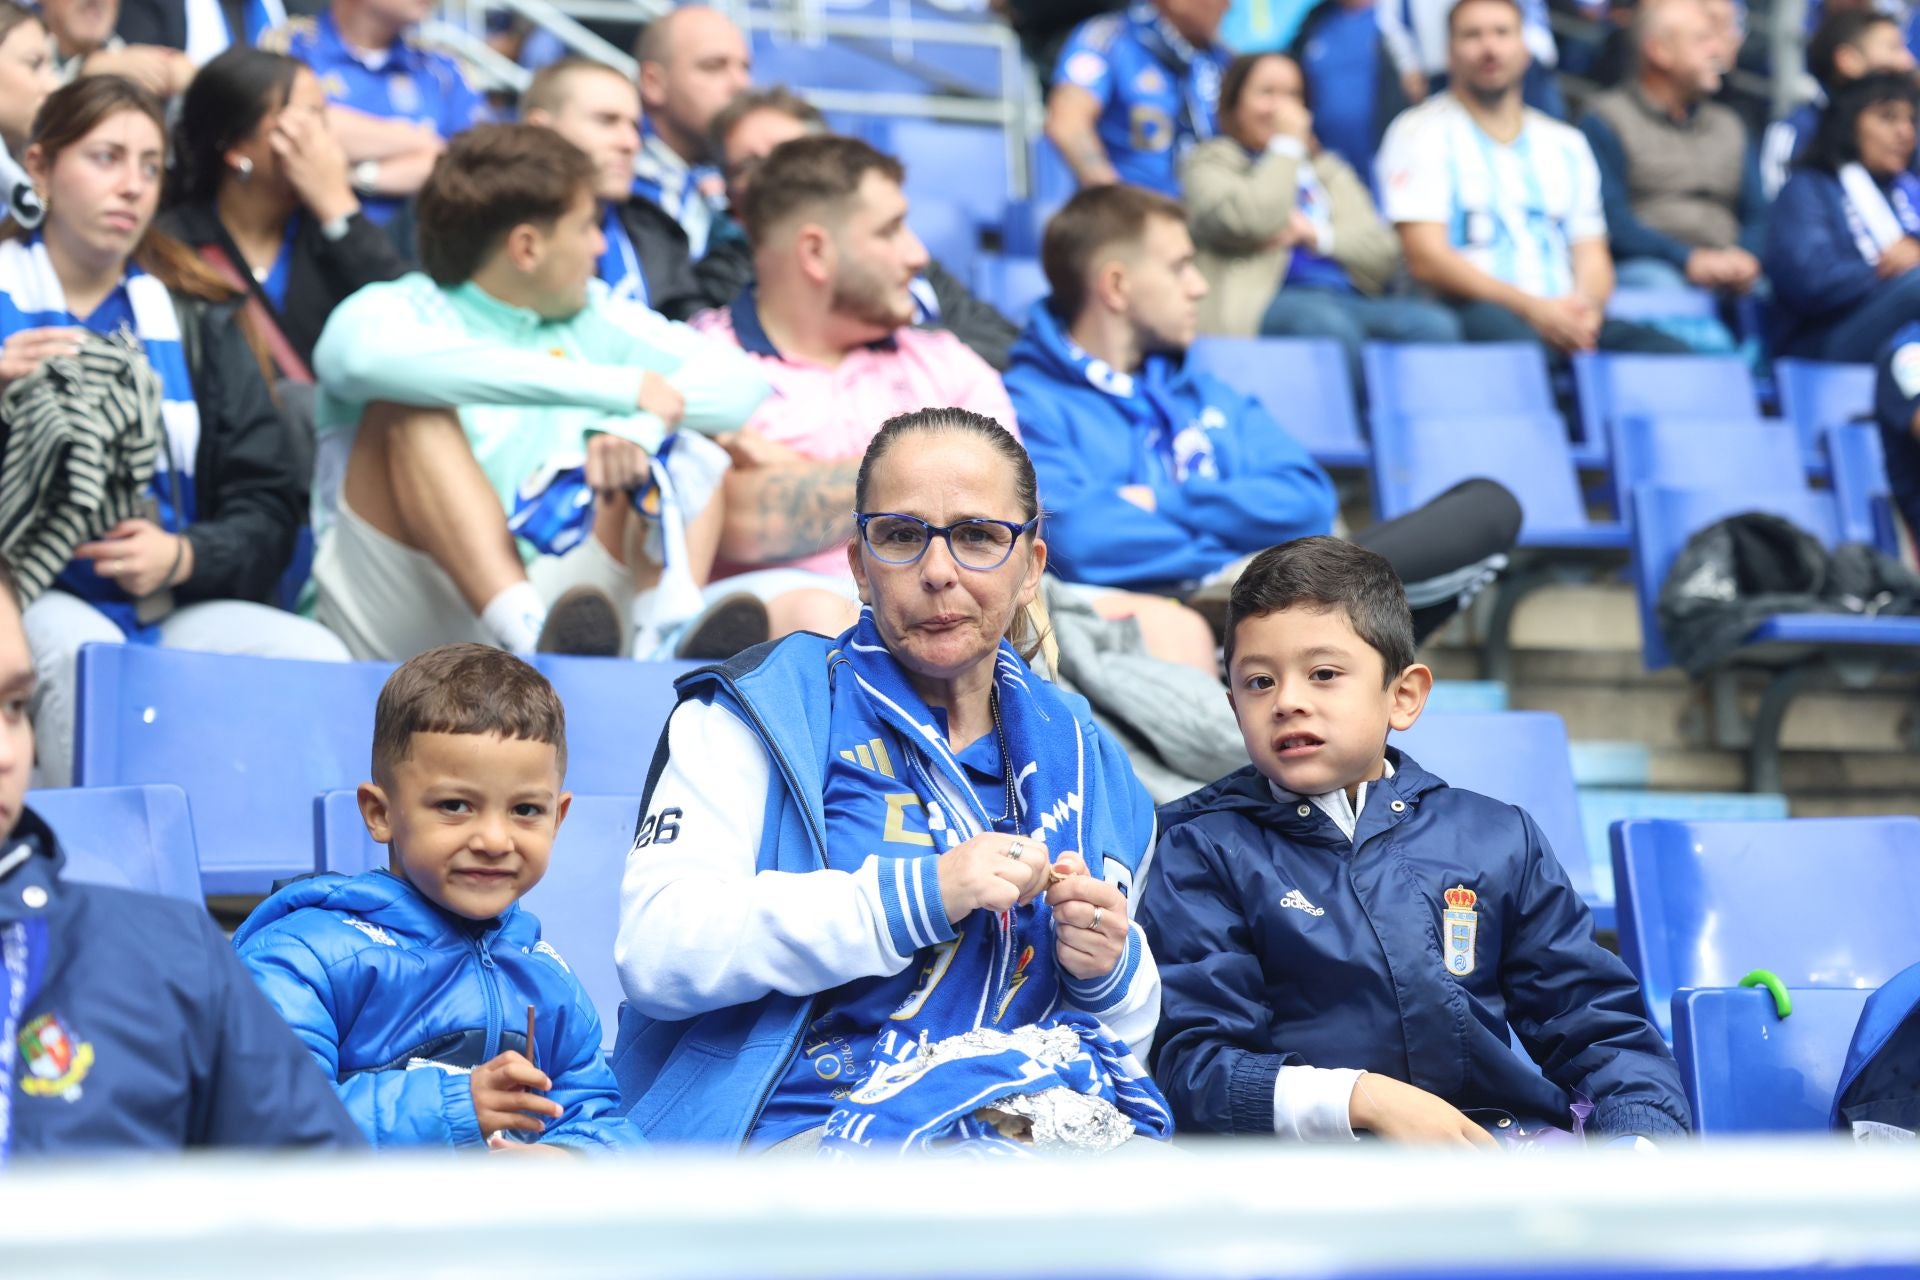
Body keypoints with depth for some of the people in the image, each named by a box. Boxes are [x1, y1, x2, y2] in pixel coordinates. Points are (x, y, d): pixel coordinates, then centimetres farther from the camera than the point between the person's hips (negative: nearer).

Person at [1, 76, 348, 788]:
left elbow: (269, 508, 12)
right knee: (80, 650, -37)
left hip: (174, 608, 3)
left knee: (313, 654, -25)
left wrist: (182, 557, -9)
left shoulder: (197, 323, 20)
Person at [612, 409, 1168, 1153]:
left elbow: (1125, 1037, 28)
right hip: (792, 1125, -5)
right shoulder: (765, 712, 6)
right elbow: (655, 948, -11)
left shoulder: (1081, 758, 20)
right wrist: (915, 895, -15)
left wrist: (1111, 974, 3)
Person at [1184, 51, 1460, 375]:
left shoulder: (1328, 169, 32)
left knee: (1434, 324, -28)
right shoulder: (1211, 163, 18)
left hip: (1349, 299, 5)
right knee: (1329, 324, -41)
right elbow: (1254, 221, -6)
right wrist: (1287, 143, 8)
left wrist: (1314, 233, 0)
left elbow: (1384, 251, 18)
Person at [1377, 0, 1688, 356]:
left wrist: (1586, 306, -8)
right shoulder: (1425, 134, 7)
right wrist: (1533, 308, -16)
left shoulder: (1566, 144, 24)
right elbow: (1426, 259, -5)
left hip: (1561, 316, 5)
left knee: (1672, 352, -25)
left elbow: (1592, 257, 18)